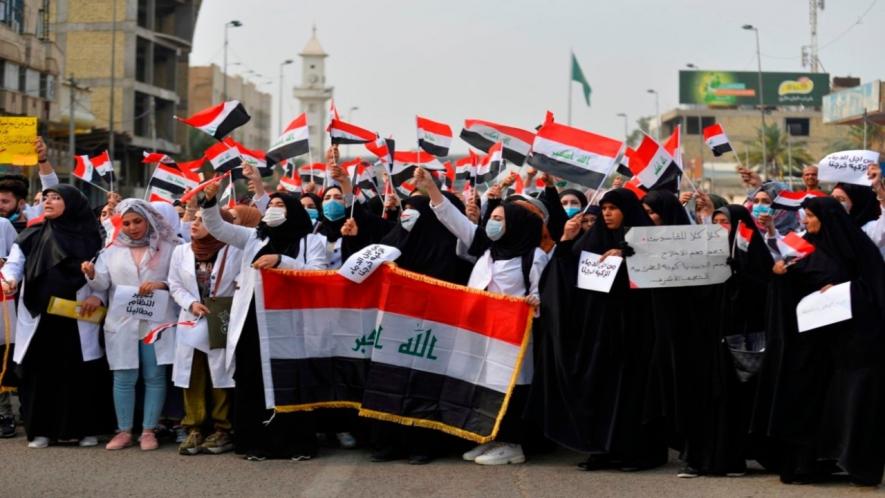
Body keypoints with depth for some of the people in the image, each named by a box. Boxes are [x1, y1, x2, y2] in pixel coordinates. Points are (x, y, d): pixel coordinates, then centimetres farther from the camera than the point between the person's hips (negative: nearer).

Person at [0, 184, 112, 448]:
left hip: (77, 318, -1)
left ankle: (85, 428, 10)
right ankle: (41, 429, 10)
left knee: (81, 372, 0)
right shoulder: (32, 236, 9)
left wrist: (96, 297, -8)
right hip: (39, 317, 1)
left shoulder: (90, 238, 5)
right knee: (39, 372, 2)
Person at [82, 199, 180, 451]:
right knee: (123, 378, 0)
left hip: (157, 322, -2)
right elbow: (102, 283, 4)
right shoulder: (113, 251, 14)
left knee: (154, 377, -1)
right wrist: (92, 274, -17)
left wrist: (161, 285, -17)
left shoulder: (168, 248, 7)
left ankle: (149, 431, 5)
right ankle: (124, 431, 7)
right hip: (122, 323, 2)